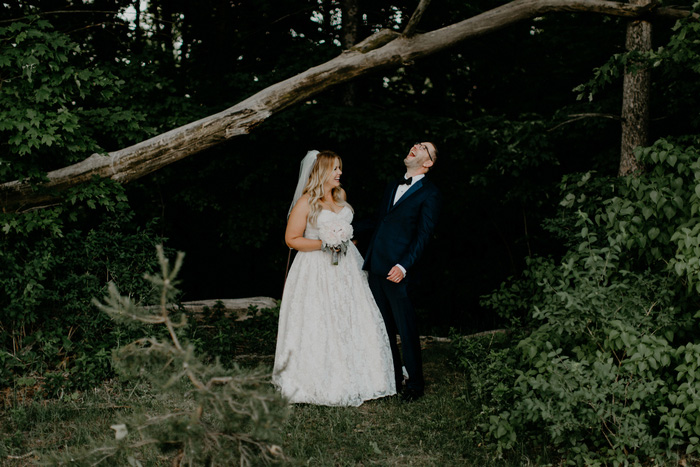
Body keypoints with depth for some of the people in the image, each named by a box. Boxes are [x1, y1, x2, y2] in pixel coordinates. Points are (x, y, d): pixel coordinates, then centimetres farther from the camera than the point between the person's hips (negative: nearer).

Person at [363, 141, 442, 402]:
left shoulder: (429, 194, -5)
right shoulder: (393, 187, 18)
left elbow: (423, 236, -11)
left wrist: (404, 266, -20)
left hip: (397, 272, -7)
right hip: (376, 268, 7)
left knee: (406, 331, 0)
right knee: (383, 328, 13)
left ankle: (414, 384, 14)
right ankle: (393, 379, 26)